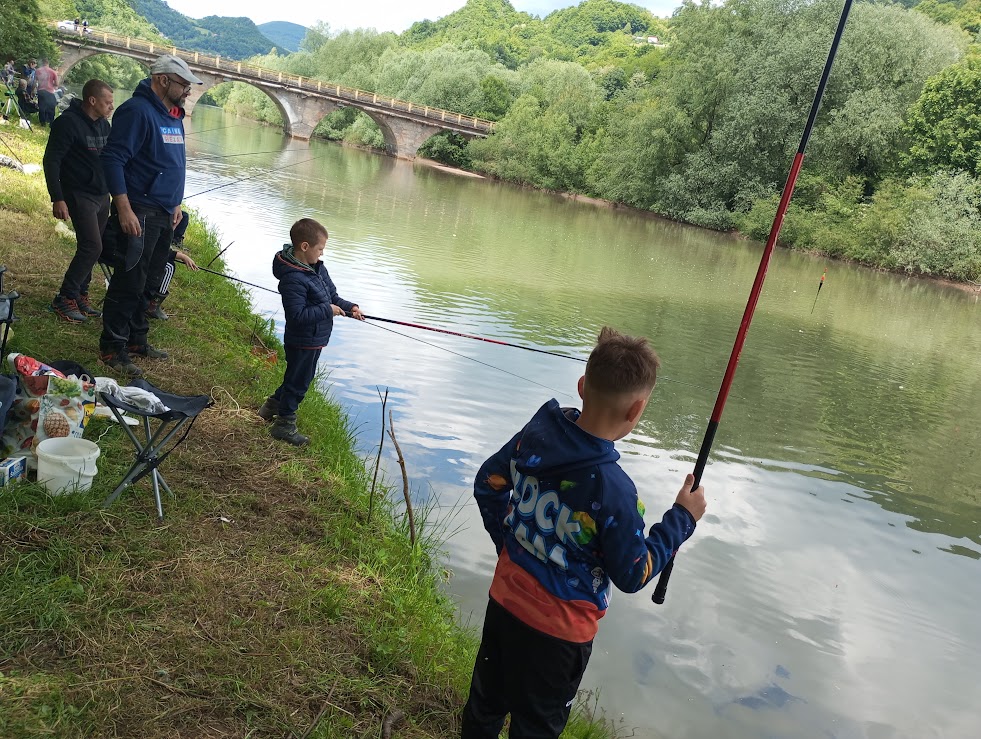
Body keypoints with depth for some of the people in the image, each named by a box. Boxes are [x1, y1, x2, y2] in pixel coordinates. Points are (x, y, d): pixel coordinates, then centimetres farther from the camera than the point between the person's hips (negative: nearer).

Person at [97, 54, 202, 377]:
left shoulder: (174, 115, 14)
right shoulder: (137, 110, -14)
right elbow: (112, 159, -19)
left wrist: (175, 203, 22)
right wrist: (124, 210, -24)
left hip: (164, 216, 9)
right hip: (138, 214, -9)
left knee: (146, 281, 15)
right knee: (129, 282, -5)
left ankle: (136, 340, 26)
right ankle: (112, 348, 5)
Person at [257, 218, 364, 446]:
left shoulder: (318, 268, 3)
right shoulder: (293, 279, -28)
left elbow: (331, 296, 12)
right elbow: (297, 315, -31)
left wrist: (349, 307, -5)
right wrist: (327, 310, -26)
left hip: (314, 339, 10)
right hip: (303, 341, -10)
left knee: (299, 377, 25)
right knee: (298, 381, 6)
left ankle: (272, 406, 42)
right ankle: (284, 425, 22)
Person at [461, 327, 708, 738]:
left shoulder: (534, 435, -13)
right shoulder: (612, 490, -32)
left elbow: (488, 486, 3)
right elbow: (632, 575, -18)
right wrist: (682, 518, -9)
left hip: (505, 601, 6)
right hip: (556, 631, -6)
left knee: (486, 701, 27)